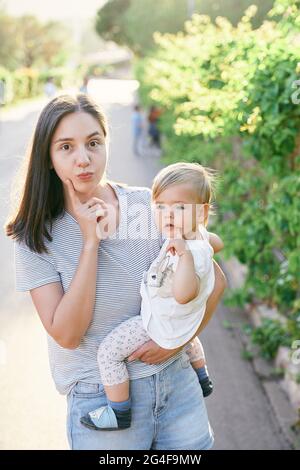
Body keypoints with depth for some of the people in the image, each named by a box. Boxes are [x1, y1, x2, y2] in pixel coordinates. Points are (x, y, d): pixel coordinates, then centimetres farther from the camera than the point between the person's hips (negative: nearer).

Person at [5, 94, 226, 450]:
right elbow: (66, 334, -17)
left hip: (177, 381, 2)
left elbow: (214, 280, 3)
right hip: (101, 396, -2)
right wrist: (90, 242, -20)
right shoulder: (37, 238, -8)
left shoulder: (151, 205, -6)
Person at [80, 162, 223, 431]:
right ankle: (202, 381, 65)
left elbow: (183, 294, -53)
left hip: (161, 323, -10)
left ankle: (119, 412, 3)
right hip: (185, 319, 10)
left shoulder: (193, 253, -36)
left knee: (108, 352, -9)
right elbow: (217, 243, 16)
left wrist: (185, 254, -56)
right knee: (189, 336, 44)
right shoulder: (198, 235, -8)